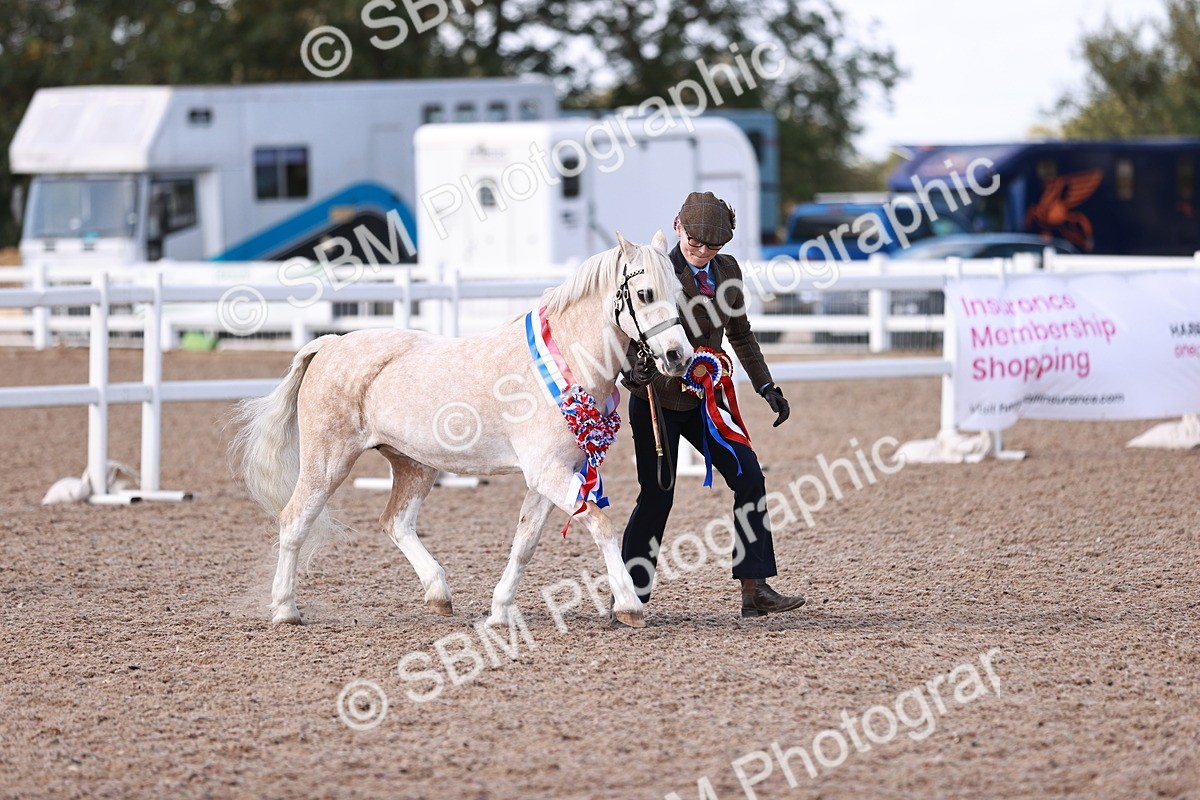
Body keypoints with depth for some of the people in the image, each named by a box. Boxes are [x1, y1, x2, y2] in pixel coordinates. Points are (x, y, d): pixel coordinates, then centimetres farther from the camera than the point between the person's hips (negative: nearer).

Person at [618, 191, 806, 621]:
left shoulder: (727, 270, 4)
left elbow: (740, 334, 17)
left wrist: (766, 386, 12)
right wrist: (636, 370, -40)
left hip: (703, 397, 6)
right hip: (656, 397, -6)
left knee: (748, 477, -5)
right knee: (657, 494, -5)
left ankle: (755, 590, -2)